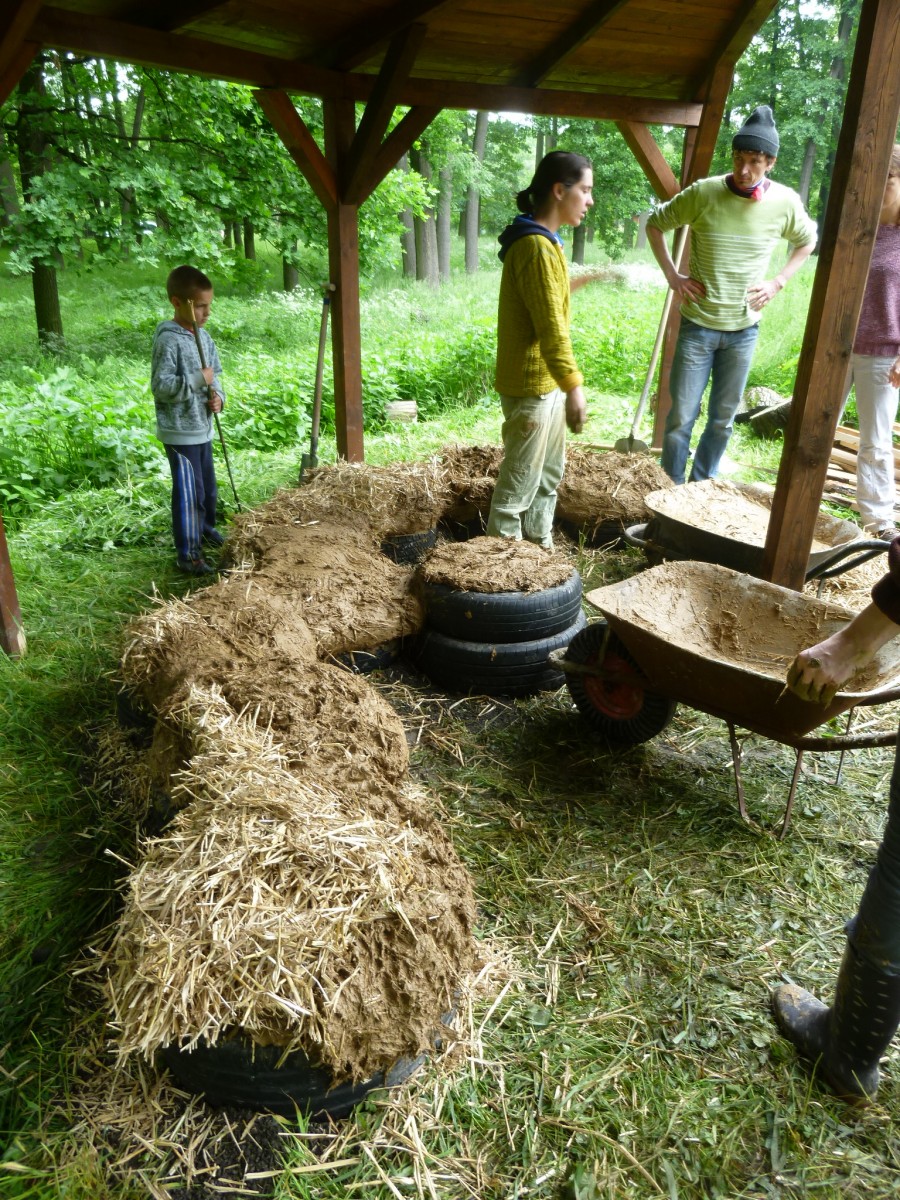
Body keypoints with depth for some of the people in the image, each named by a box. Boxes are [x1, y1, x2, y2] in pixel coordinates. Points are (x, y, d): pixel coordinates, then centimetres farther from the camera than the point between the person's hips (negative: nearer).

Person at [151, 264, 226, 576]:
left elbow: (215, 372, 18)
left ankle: (205, 528, 47)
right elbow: (161, 386, -22)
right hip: (180, 431, -8)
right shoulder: (168, 340, -18)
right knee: (189, 492, -5)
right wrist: (197, 380, -26)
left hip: (202, 427, 9)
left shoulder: (203, 336, 7)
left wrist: (217, 394, -2)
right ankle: (187, 554, 4)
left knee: (208, 485, 23)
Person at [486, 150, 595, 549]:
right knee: (519, 483, -1)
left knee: (549, 473, 20)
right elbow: (550, 326, -26)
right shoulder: (536, 246, -19)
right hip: (531, 385, -11)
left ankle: (540, 549, 34)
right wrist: (574, 386, -27)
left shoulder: (542, 240, 13)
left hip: (547, 382, 11)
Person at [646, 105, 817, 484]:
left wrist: (778, 283, 3)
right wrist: (672, 276, -3)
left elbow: (807, 241, 16)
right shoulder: (703, 193, -10)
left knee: (723, 419, 11)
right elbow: (655, 225, 4)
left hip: (744, 329, 3)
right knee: (681, 417, -1)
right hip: (698, 325, -2)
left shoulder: (785, 202, -4)